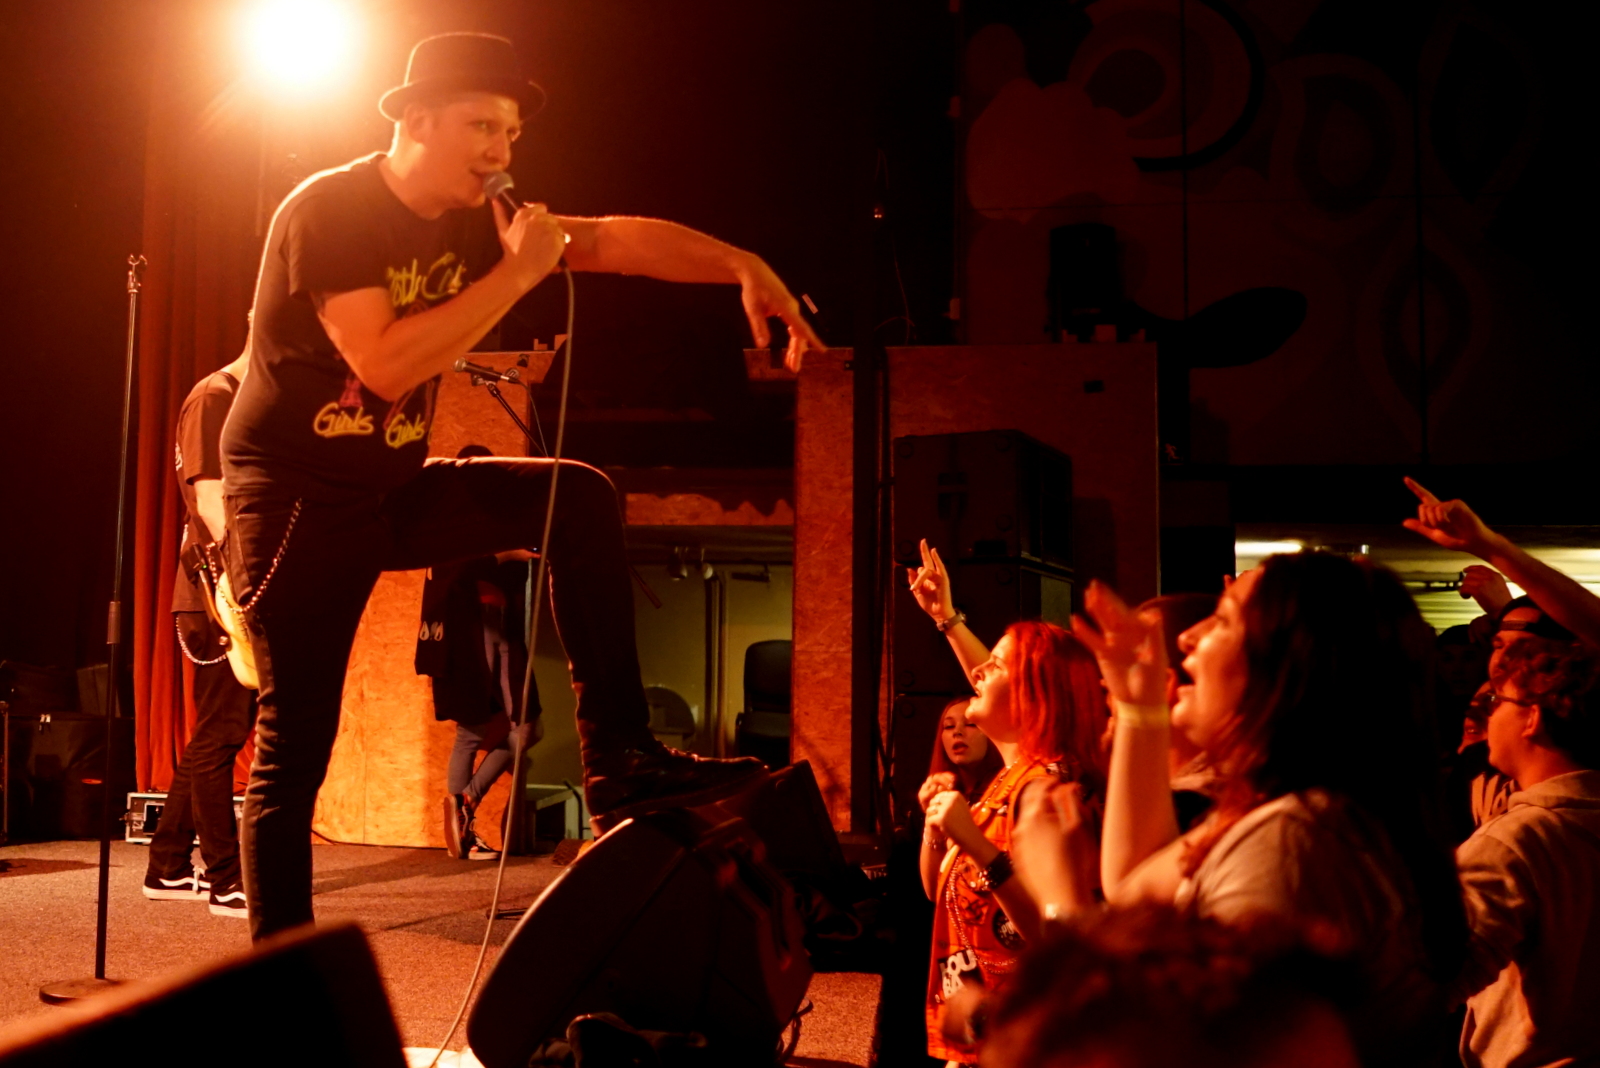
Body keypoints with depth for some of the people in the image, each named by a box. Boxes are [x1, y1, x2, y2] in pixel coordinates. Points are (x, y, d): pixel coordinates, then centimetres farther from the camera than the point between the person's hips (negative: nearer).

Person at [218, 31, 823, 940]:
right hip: (298, 500, -6)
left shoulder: (472, 223, 3)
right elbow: (385, 364, -29)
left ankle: (620, 762, -10)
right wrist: (517, 273, -25)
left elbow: (614, 238, 1)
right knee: (294, 747, -6)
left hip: (395, 491, 7)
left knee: (578, 499, -10)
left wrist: (744, 267, -12)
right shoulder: (328, 212, -17)